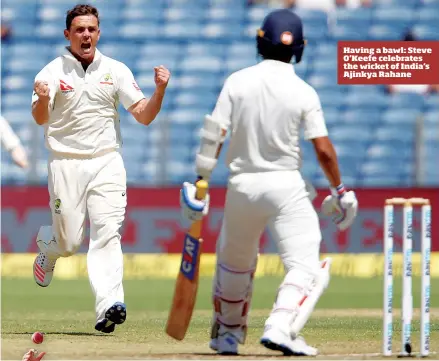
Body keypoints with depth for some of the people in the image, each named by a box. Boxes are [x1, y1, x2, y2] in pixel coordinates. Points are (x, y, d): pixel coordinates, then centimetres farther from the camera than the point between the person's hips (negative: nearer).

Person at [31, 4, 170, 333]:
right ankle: (47, 246, 38)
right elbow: (40, 118, -16)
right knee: (69, 241, 2)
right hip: (67, 165, -1)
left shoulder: (116, 71, 5)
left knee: (107, 233, -14)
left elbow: (144, 116, 3)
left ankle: (108, 305, -24)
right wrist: (42, 100, -39)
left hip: (107, 163, 1)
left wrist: (160, 90, -16)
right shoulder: (53, 72, -2)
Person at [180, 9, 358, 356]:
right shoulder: (304, 92, -5)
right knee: (305, 264, -3)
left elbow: (213, 136, -4)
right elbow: (323, 149, -7)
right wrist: (339, 191, 5)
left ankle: (227, 334, 33)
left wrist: (201, 181, 2)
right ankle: (280, 328, -24)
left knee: (234, 262, 23)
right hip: (286, 185, -3)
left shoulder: (237, 82, -1)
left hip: (242, 184, 3)